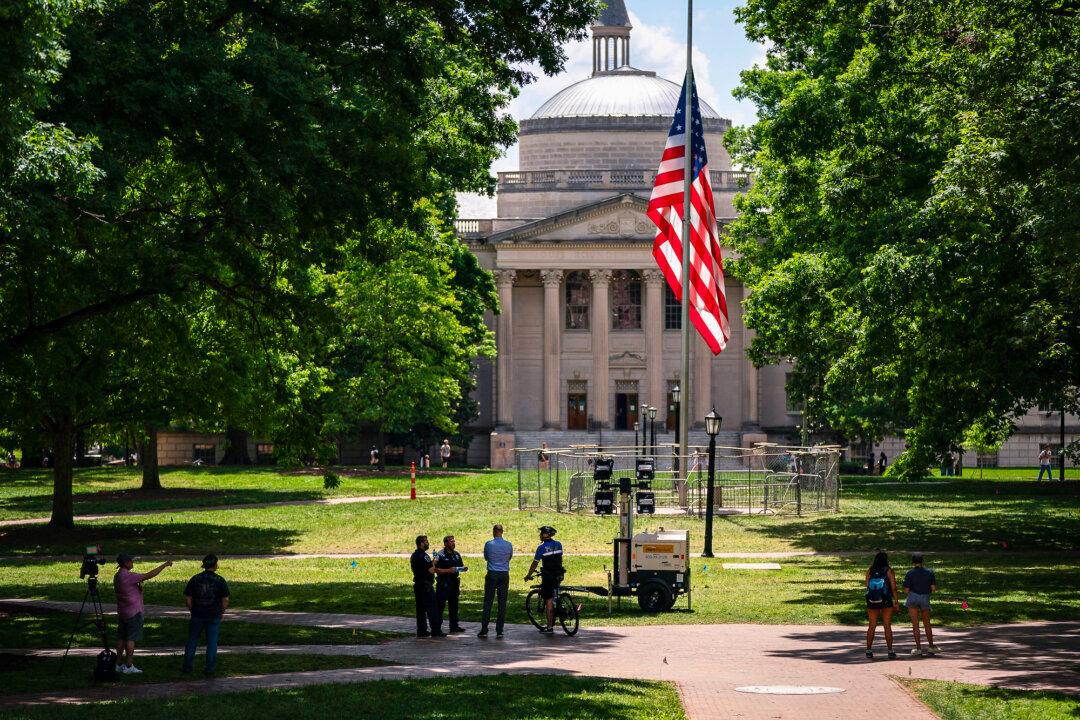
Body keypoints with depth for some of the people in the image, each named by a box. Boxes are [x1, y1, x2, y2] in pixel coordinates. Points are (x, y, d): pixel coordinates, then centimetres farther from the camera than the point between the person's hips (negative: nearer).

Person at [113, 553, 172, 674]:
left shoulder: (117, 576, 8)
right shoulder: (128, 576, -20)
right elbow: (149, 575, -22)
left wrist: (138, 584, 4)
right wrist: (165, 565, -16)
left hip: (122, 612, 9)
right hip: (133, 612, -9)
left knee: (121, 638, 11)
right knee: (131, 638, -4)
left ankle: (119, 664, 15)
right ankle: (129, 666, -4)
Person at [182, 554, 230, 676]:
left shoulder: (195, 579, -2)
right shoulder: (220, 580, -7)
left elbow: (187, 598, -2)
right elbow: (225, 599, -7)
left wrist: (192, 610, 11)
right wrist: (222, 612, 7)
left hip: (197, 616, 2)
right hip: (214, 617, -1)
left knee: (192, 641, 13)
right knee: (212, 643, 5)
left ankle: (187, 666, 16)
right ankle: (210, 669, 4)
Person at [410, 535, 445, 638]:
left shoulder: (414, 556, 13)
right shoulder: (423, 556, -17)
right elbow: (431, 570, -21)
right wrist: (434, 563, -3)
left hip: (417, 584, 9)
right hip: (425, 585, -9)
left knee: (421, 608, 11)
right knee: (432, 608, -6)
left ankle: (421, 630, 12)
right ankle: (436, 631, -5)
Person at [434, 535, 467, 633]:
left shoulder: (457, 554, 13)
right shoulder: (440, 555, -9)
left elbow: (460, 566, 23)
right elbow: (436, 569, -15)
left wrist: (463, 569, 0)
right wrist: (448, 570, -21)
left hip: (454, 583, 7)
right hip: (443, 584, -7)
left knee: (454, 605, 12)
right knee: (440, 606, -5)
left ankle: (454, 626, 20)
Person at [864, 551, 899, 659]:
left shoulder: (870, 571, 1)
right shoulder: (889, 571, -6)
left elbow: (867, 588, 3)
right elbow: (893, 588, -7)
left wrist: (868, 604, 11)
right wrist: (897, 603, 0)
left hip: (872, 601, 2)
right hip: (886, 602, -2)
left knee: (872, 626, 10)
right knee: (887, 626, 2)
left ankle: (868, 650, 9)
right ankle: (890, 651, 0)